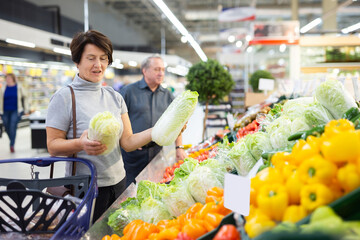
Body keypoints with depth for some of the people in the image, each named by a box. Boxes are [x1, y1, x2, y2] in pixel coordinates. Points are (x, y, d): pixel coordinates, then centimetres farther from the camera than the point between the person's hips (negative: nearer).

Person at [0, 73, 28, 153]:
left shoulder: (19, 87, 2)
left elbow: (24, 98, 10)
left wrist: (25, 109, 7)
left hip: (16, 111, -3)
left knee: (13, 127, -16)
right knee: (7, 128, 8)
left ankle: (12, 145, -15)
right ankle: (12, 141, 32)